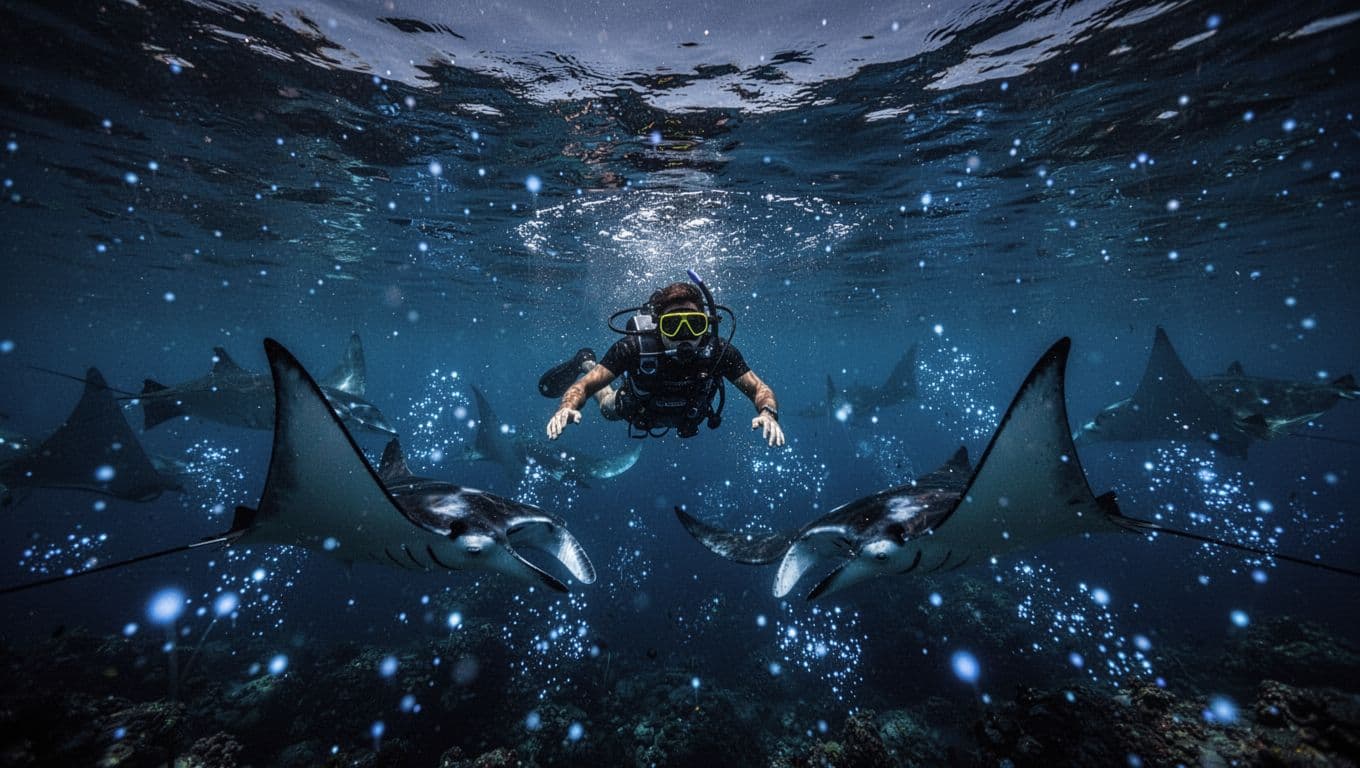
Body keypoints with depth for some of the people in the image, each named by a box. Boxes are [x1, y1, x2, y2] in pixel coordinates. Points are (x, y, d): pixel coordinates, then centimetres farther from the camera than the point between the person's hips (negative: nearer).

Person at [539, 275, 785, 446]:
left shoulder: (719, 351, -38)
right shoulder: (634, 347, -43)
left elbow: (759, 388, -31)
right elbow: (584, 386, -38)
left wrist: (767, 413, -54)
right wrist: (567, 407, -60)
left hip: (688, 417, 3)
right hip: (636, 411, -2)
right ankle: (585, 363, 47)